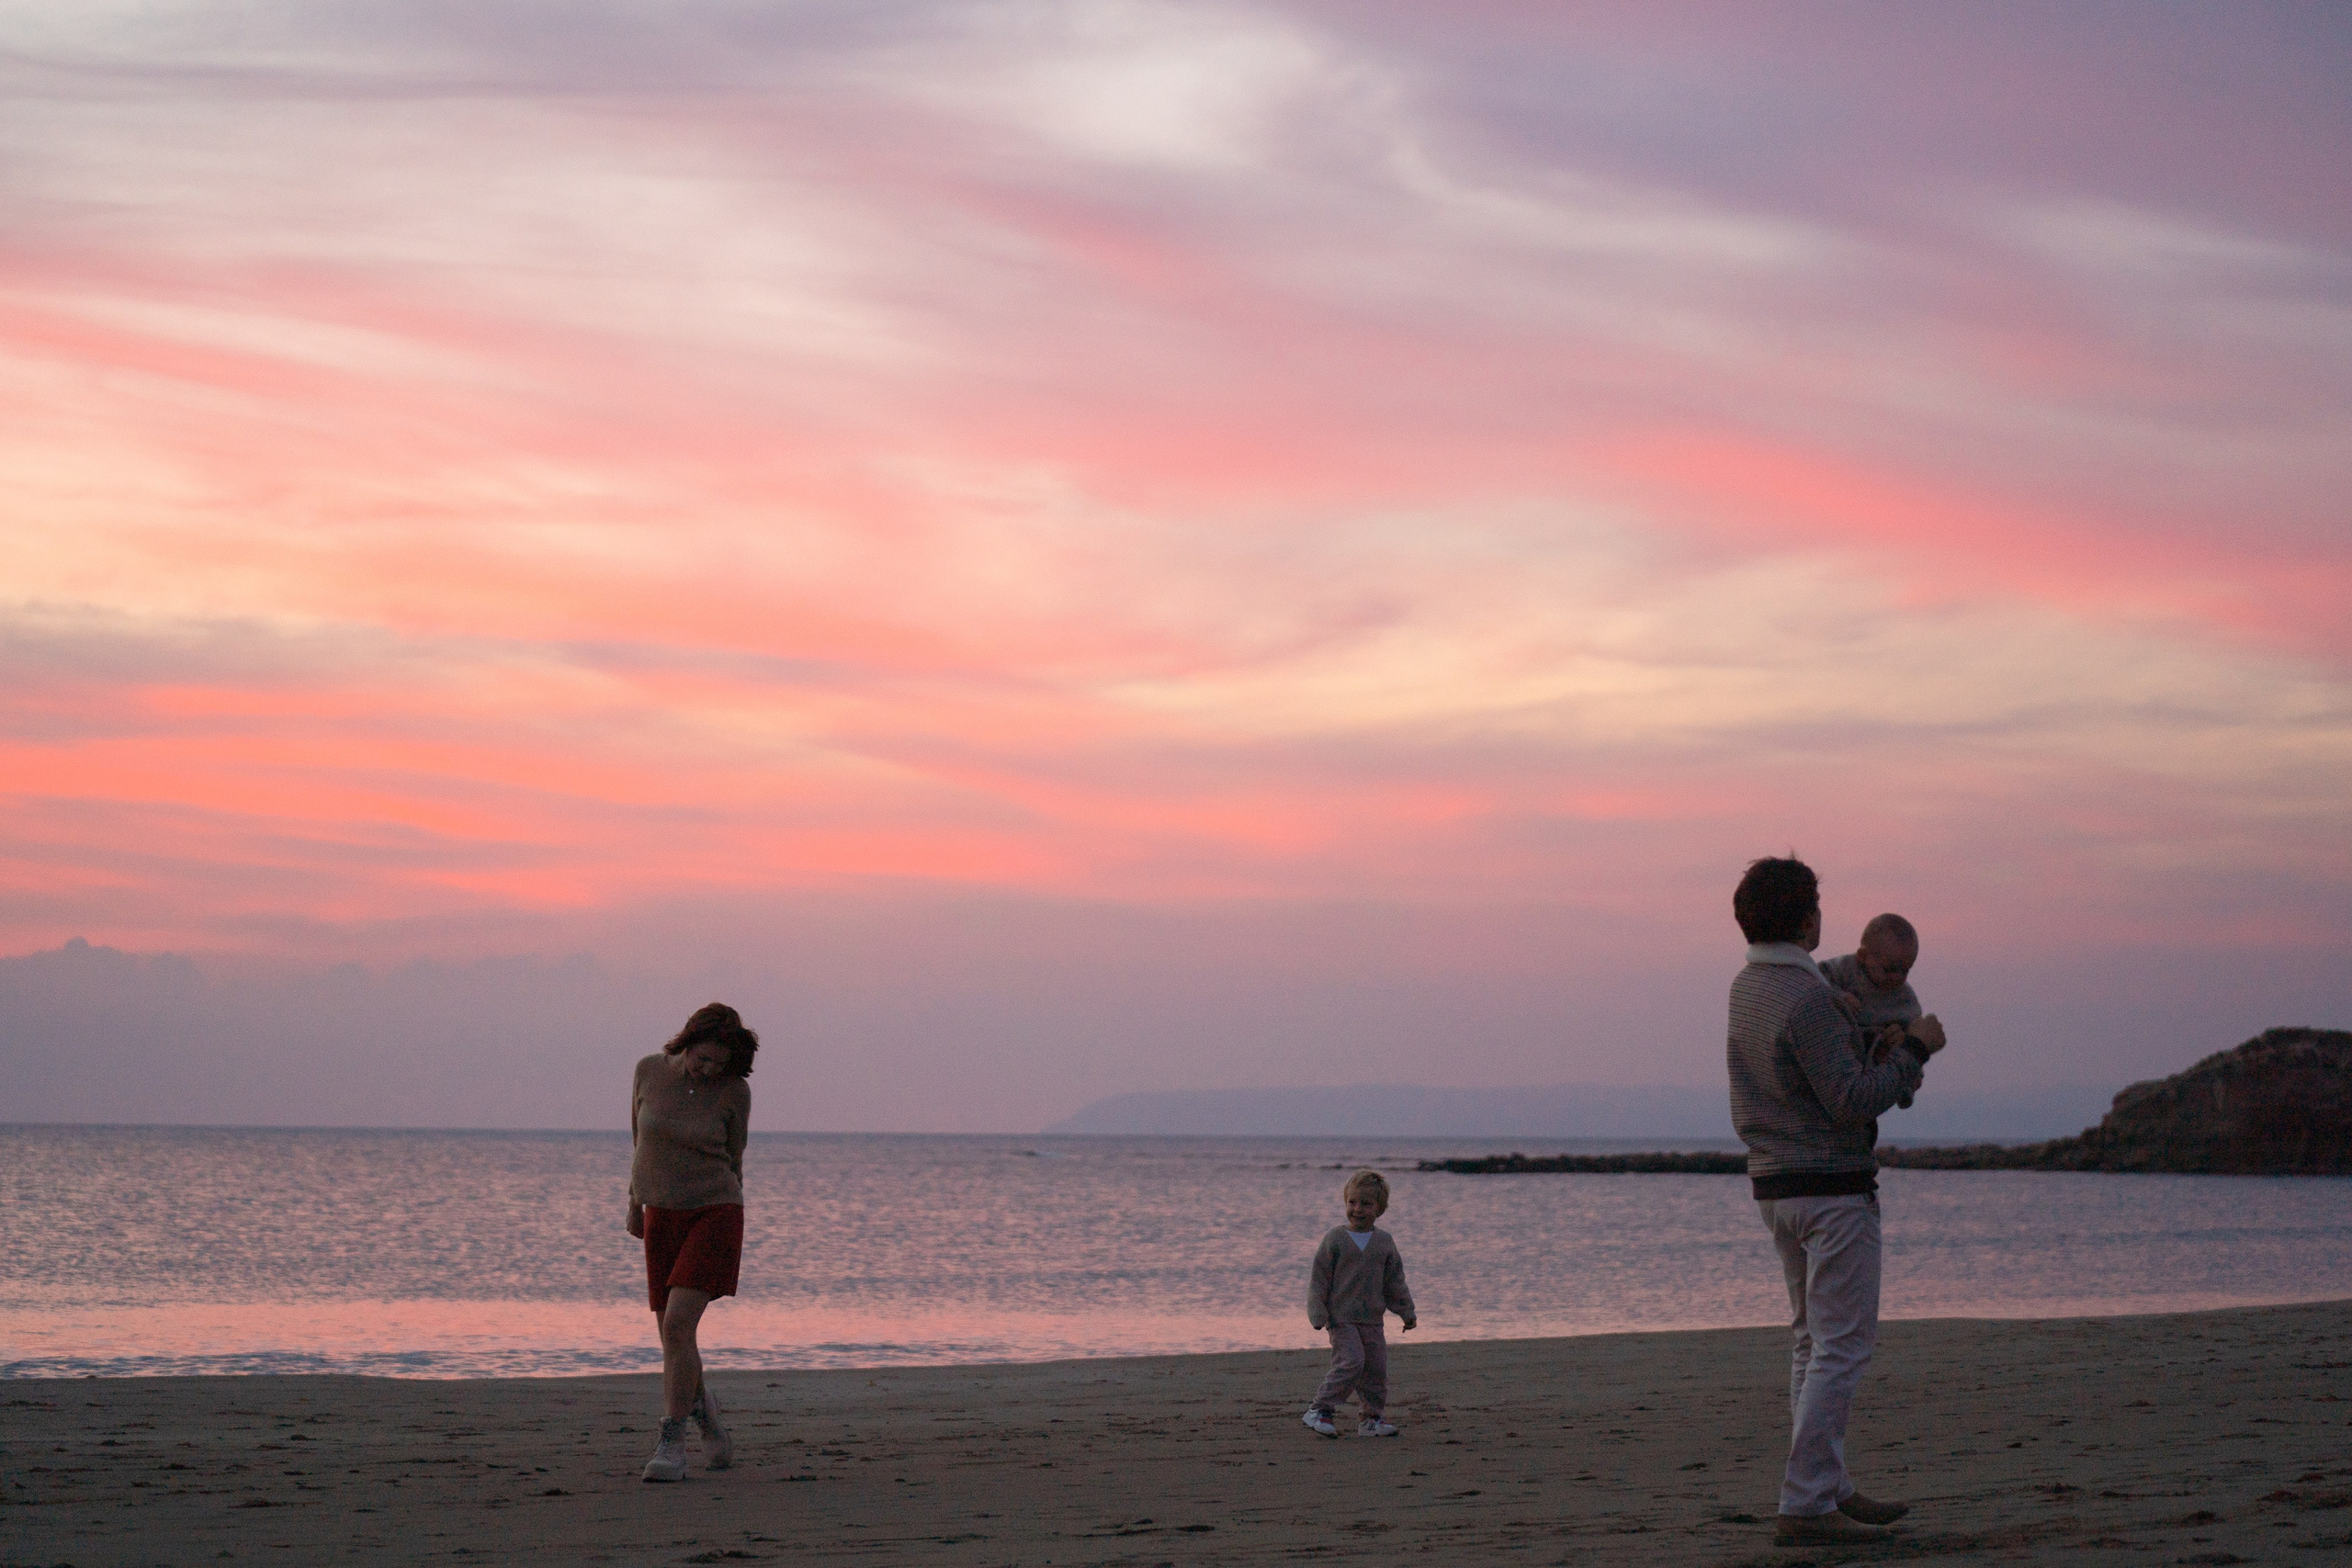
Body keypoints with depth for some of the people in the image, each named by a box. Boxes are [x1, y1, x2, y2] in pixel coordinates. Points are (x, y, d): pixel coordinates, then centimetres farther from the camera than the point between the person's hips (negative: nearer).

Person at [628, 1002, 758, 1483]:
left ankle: (671, 1445, -15)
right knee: (673, 1336, 6)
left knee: (678, 1325, -19)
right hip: (662, 1217, 4)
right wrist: (636, 1199, 20)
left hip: (713, 1212, -4)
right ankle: (702, 1405, 36)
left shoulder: (734, 1091, -9)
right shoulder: (650, 1070, -3)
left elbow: (734, 1158, 4)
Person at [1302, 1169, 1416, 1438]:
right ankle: (1319, 1410, -11)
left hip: (1372, 1319, 5)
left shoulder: (1384, 1242, 8)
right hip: (1341, 1317, -5)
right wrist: (1318, 1314, -8)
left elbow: (1395, 1281, 16)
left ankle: (1373, 1418, 17)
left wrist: (1407, 1312, 15)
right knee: (1351, 1361, -18)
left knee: (1376, 1367, 4)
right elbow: (1319, 1277, -2)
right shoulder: (1336, 1239, -3)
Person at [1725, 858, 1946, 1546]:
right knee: (1840, 1348, -8)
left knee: (1814, 1341, 16)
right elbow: (1853, 1101, -24)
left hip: (1775, 1187, 10)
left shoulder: (1746, 986, 9)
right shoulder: (1806, 1000, -21)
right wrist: (1914, 1050, -12)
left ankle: (1829, 1489, 20)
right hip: (1833, 1188, -10)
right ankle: (1805, 1507, -11)